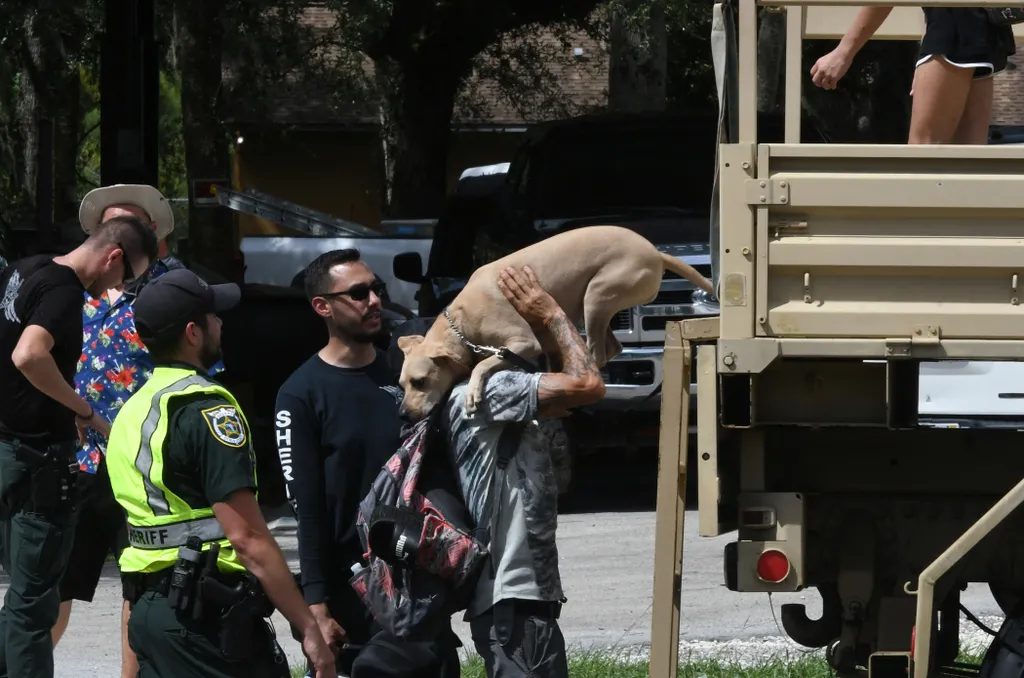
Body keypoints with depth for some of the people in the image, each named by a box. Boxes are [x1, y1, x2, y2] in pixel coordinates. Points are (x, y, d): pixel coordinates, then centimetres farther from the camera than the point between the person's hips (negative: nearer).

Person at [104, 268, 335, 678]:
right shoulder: (206, 409, -13)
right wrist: (309, 628, -18)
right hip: (209, 614, -9)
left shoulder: (133, 411, 15)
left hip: (148, 609, 9)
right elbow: (247, 537, -20)